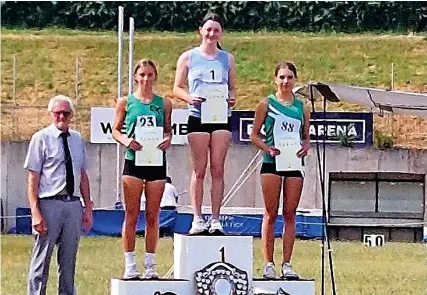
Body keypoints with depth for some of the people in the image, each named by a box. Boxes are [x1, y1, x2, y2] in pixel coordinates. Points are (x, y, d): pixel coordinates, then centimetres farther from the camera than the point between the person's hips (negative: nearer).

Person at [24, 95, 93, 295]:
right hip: (49, 203, -5)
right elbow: (33, 178, -7)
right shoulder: (41, 138, -3)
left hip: (73, 204, 5)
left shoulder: (77, 139, 12)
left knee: (68, 261, 12)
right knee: (41, 261, -1)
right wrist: (35, 212, -14)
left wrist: (88, 208, 13)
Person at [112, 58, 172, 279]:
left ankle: (150, 264, 11)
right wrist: (126, 141, -14)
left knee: (152, 215, 5)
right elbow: (115, 130, 6)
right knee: (131, 214, -1)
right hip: (133, 161, -2)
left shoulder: (163, 103, 8)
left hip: (156, 161, 2)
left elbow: (168, 129, 13)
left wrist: (168, 139, -8)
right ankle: (130, 264, 4)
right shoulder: (125, 102, 4)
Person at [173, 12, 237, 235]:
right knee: (199, 170, -1)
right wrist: (189, 98, -13)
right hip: (198, 117, -2)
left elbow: (233, 87, 16)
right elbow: (177, 88, 7)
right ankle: (197, 219, 1)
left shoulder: (227, 59, 13)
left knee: (218, 169, -1)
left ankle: (215, 219, 2)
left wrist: (232, 98, -5)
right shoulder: (188, 57, 7)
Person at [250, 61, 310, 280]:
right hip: (272, 163, -3)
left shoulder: (302, 107, 11)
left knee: (290, 214, 4)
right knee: (271, 214, -1)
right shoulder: (266, 104, 3)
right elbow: (254, 135, 4)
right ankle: (268, 264, 3)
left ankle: (287, 264, 8)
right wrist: (268, 148, -13)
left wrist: (305, 147, -4)